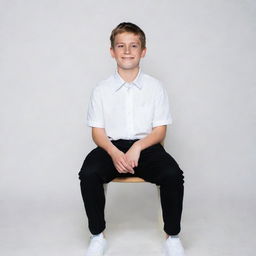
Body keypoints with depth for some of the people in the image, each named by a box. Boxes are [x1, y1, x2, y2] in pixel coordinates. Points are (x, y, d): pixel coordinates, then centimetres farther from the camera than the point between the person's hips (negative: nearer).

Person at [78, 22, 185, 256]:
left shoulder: (155, 87, 4)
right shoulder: (102, 89, 5)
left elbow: (160, 130, 2)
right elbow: (97, 131, 2)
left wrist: (137, 148, -18)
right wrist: (114, 153, -19)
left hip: (146, 145, 0)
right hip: (111, 145, 1)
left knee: (173, 175, -29)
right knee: (88, 174, -29)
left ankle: (173, 237, -6)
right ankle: (97, 236, -7)